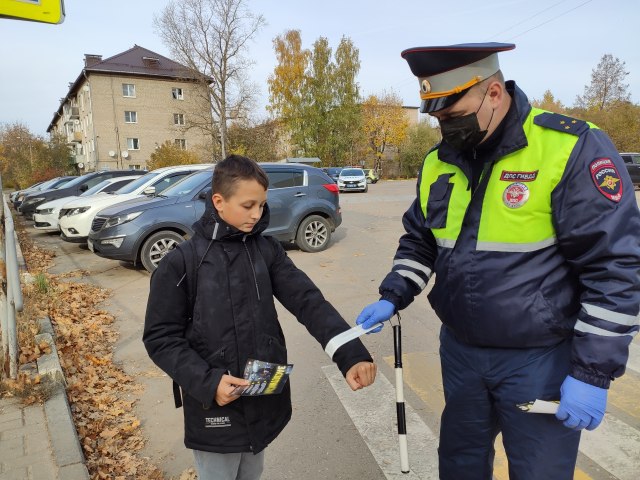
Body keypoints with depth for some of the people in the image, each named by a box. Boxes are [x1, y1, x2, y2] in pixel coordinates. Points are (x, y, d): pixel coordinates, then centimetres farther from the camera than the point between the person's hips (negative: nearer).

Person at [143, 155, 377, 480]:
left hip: (265, 402, 4)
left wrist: (351, 355, -25)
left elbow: (309, 302, -12)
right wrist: (207, 382, -22)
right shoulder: (181, 263, -12)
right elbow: (161, 338, -10)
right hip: (214, 407, -3)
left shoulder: (267, 251, -4)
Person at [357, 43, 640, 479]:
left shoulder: (574, 149, -17)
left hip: (541, 361, -5)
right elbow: (419, 241, 13)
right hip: (460, 351, 6)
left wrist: (594, 373, -16)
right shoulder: (438, 162, 2)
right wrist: (392, 298, -1)